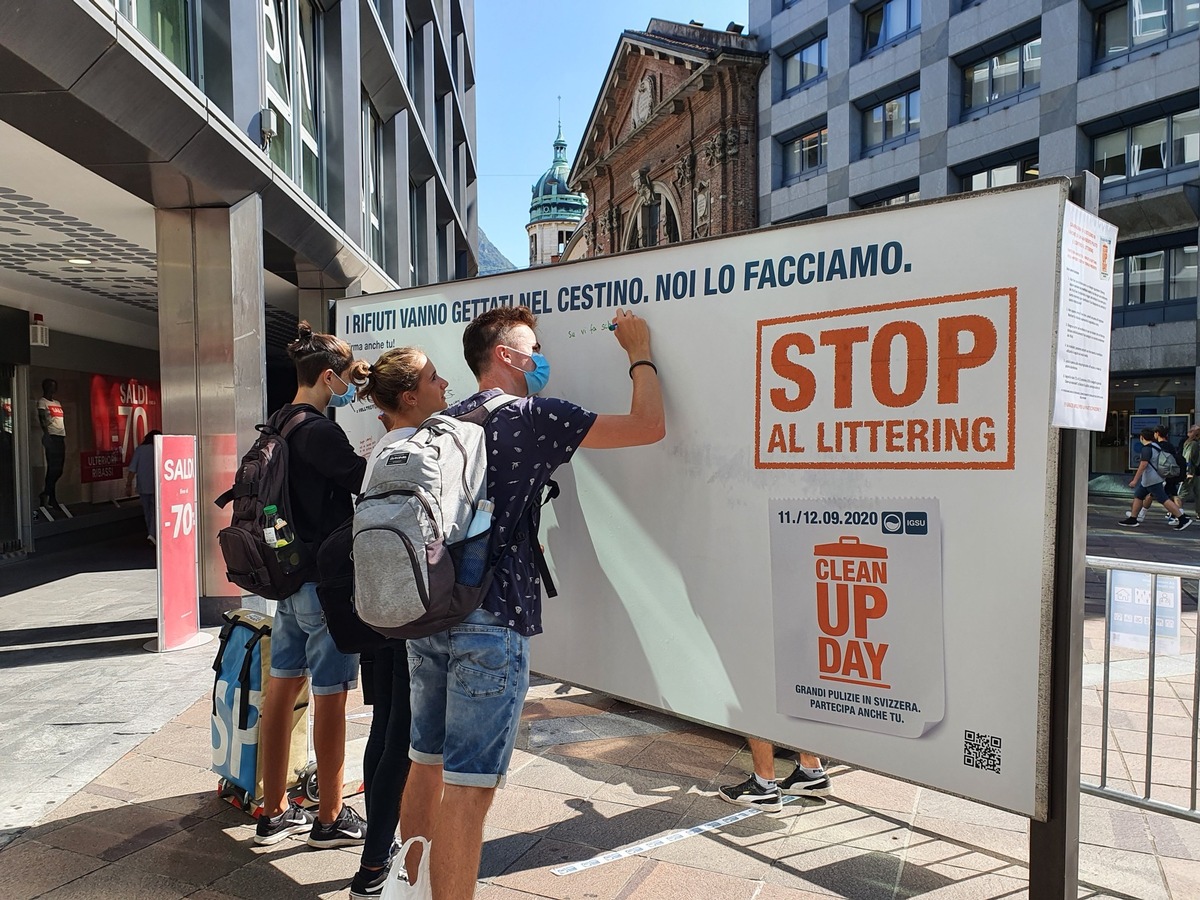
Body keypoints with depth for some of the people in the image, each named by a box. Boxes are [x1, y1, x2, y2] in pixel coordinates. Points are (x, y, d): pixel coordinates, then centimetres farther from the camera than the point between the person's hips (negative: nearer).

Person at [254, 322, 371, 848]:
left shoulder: (280, 424, 10)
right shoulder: (318, 431, -19)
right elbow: (369, 481, -22)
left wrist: (350, 375, 22)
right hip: (326, 583, -9)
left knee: (283, 688, 14)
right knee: (330, 700, 3)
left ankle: (274, 813, 27)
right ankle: (331, 820, 17)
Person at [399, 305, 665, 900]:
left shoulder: (446, 421, 13)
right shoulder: (533, 417, -8)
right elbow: (648, 426, -7)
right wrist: (640, 353, 6)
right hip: (491, 620, -8)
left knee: (427, 761, 19)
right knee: (469, 784, 0)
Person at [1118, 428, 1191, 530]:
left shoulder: (1146, 448, -17)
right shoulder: (1155, 446, 12)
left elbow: (1143, 464, -25)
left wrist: (1135, 480, -24)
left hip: (1151, 480, -10)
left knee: (1164, 500, -10)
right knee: (1138, 496, 13)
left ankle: (1183, 519, -10)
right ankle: (1133, 519, 16)